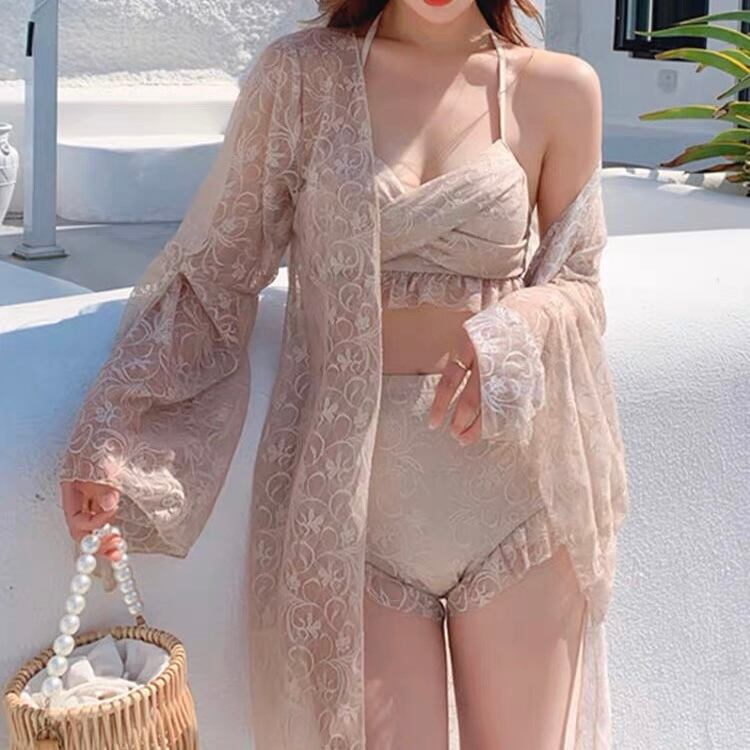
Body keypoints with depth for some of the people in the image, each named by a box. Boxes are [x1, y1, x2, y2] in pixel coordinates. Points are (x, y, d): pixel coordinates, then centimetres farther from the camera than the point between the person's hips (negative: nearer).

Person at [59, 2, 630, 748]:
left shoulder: (558, 89, 1)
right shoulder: (302, 75, -1)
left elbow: (577, 285, 7)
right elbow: (213, 268, 2)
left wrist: (520, 330, -17)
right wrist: (109, 436, -6)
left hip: (510, 477, 1)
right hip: (348, 492, -1)